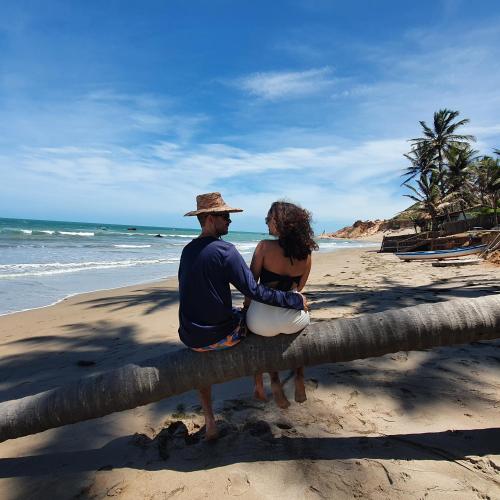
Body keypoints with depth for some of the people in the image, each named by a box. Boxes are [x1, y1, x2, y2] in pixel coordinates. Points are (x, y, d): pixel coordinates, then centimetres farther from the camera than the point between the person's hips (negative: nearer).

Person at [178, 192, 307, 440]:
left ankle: (209, 422, 33)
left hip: (190, 338, 6)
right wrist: (295, 300, -10)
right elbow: (254, 291, -20)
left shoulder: (187, 250, 5)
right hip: (220, 336, -5)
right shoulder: (224, 250, -17)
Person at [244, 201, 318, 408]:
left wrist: (247, 307, 12)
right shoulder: (306, 253, 1)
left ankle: (274, 381, 25)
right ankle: (299, 378, 36)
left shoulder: (265, 246, -12)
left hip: (262, 321, -3)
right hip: (293, 321, 3)